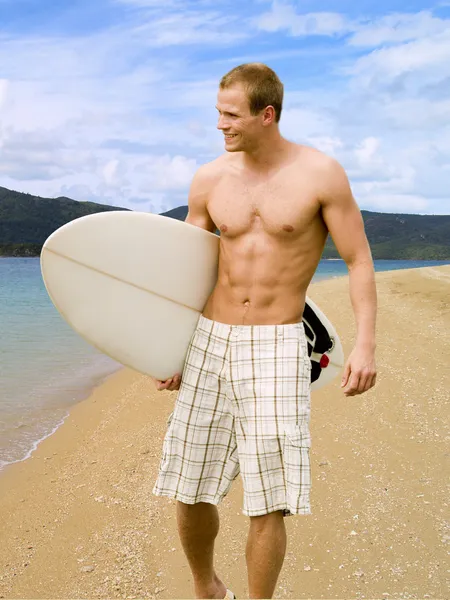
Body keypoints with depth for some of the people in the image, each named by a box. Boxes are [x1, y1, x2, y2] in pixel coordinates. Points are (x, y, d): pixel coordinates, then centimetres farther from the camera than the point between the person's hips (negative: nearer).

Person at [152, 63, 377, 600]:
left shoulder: (321, 174, -4)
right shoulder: (209, 180, 6)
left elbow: (359, 261, -1)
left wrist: (365, 344, -11)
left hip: (277, 346, -3)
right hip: (208, 339, 4)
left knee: (268, 503, -5)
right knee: (189, 491, 9)